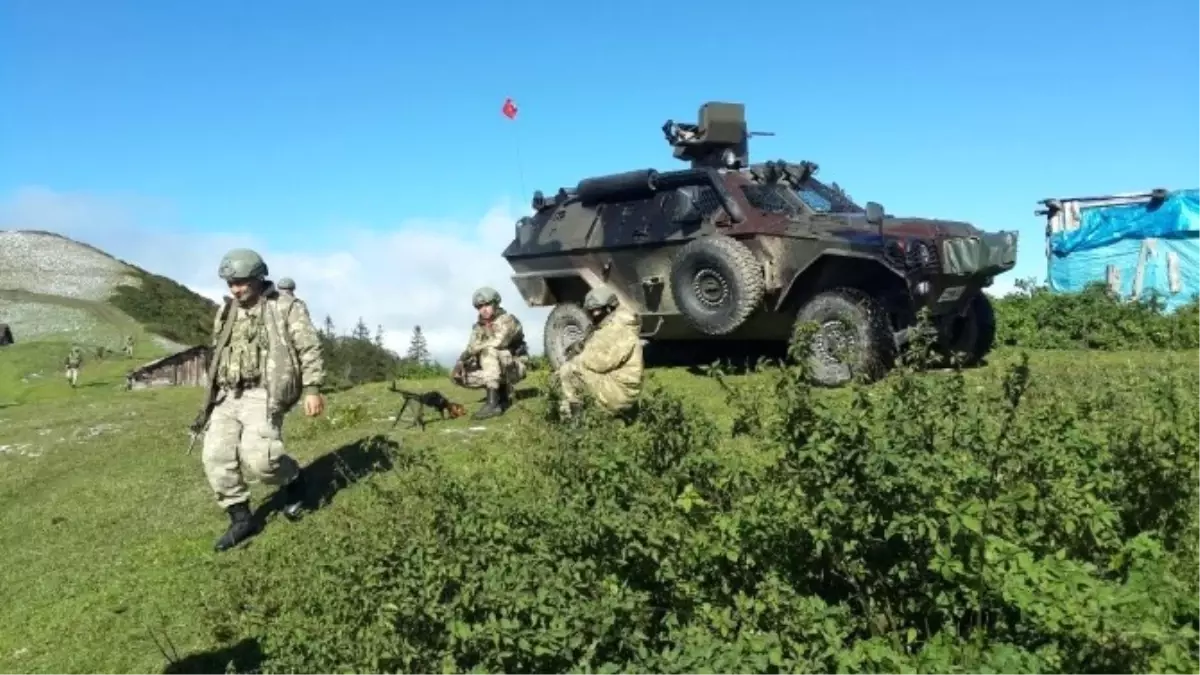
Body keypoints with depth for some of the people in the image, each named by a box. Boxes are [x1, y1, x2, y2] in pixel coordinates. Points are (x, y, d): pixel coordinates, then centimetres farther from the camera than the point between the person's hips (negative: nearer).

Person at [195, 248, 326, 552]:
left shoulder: (285, 307, -1)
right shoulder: (225, 312, 18)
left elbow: (309, 348, -6)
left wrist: (312, 389, -16)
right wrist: (213, 397, 25)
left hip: (262, 395, -7)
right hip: (228, 397, 7)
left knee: (257, 457, -23)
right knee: (216, 457, -4)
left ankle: (294, 479, 9)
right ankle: (241, 519, 10)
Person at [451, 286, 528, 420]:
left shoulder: (507, 320, -14)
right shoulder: (478, 327, 7)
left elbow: (498, 342, -33)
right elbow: (471, 350, 0)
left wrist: (475, 348, -23)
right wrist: (460, 362, -22)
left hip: (515, 368, -7)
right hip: (494, 371, 7)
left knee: (489, 351, -34)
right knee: (457, 376, -9)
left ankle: (493, 403, -36)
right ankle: (503, 395, 6)